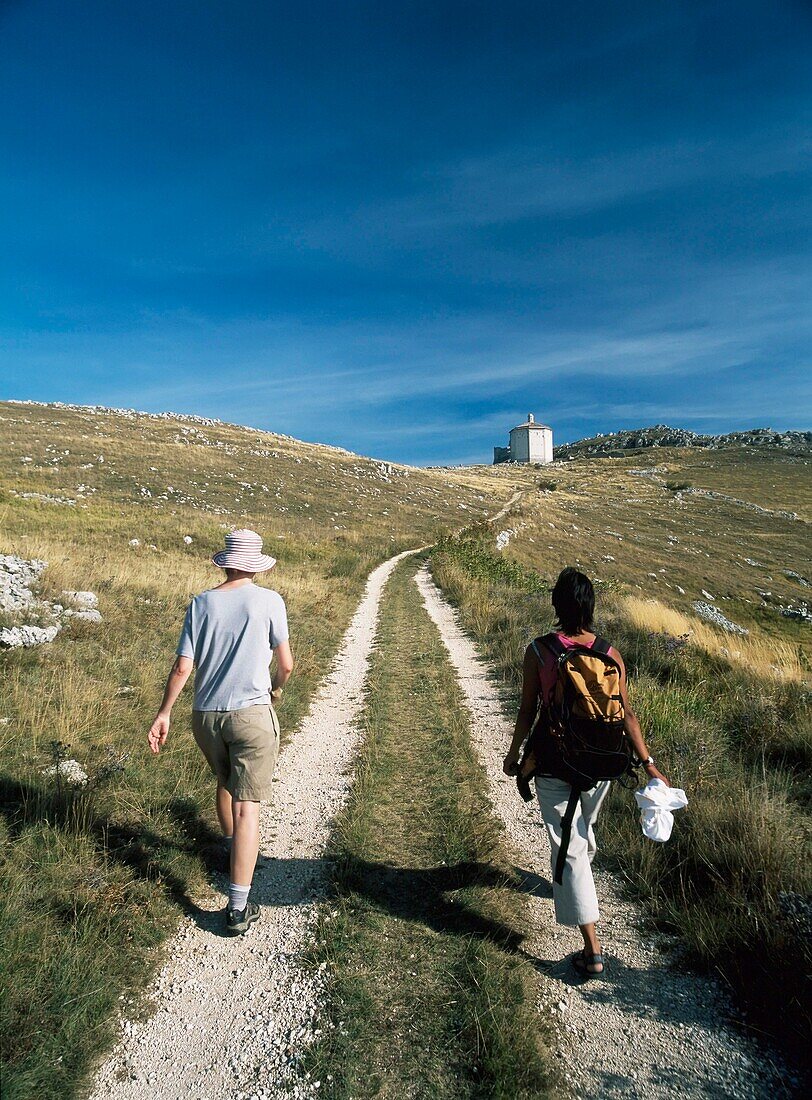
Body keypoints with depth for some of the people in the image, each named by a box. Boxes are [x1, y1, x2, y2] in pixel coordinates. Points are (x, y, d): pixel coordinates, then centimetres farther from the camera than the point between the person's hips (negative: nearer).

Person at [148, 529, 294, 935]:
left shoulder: (201, 603, 0)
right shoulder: (269, 601, -8)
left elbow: (182, 666, -2)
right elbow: (286, 663, -3)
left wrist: (163, 713, 8)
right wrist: (277, 687, 18)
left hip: (205, 715, 4)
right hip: (251, 713, -4)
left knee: (225, 781, 28)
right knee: (247, 806, -1)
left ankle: (231, 847, 50)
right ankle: (238, 907, -1)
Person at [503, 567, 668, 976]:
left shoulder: (538, 652, -15)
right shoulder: (610, 654, -8)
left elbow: (527, 711, -8)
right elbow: (627, 714, -7)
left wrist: (513, 754, 6)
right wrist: (649, 764, 1)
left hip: (554, 762, -4)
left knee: (568, 846, 4)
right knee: (584, 827, 30)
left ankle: (592, 950, 5)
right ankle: (580, 877, 58)